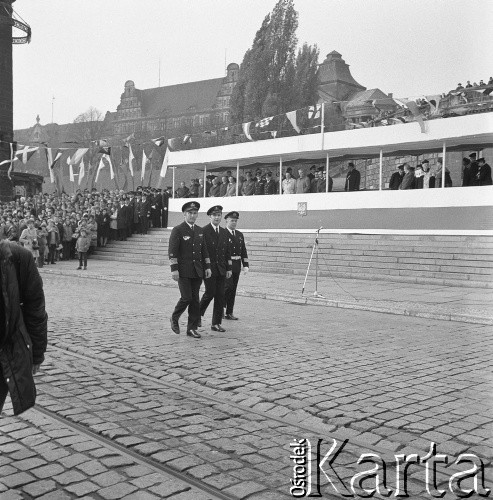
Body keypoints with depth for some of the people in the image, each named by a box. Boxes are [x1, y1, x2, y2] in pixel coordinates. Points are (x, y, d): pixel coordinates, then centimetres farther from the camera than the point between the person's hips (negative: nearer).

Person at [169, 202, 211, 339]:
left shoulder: (200, 231, 13)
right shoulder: (177, 230, -5)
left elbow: (204, 250, 17)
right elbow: (172, 251, -10)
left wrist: (207, 267, 9)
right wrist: (174, 269, -16)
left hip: (197, 271, 5)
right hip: (183, 271, -5)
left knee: (195, 299, 4)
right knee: (186, 298, -11)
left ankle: (192, 328, 12)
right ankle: (174, 318, 15)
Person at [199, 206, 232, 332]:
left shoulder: (224, 232, 13)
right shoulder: (203, 231, -5)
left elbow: (227, 252, 14)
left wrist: (229, 269, 9)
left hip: (221, 269, 5)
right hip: (209, 268, -5)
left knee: (220, 296, 3)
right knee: (210, 293, -9)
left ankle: (216, 324, 9)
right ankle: (198, 313, 18)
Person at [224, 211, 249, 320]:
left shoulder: (240, 235, 15)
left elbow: (243, 251, 15)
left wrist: (246, 265, 6)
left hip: (236, 265, 6)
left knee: (233, 289, 7)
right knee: (228, 286, -13)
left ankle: (229, 312, 14)